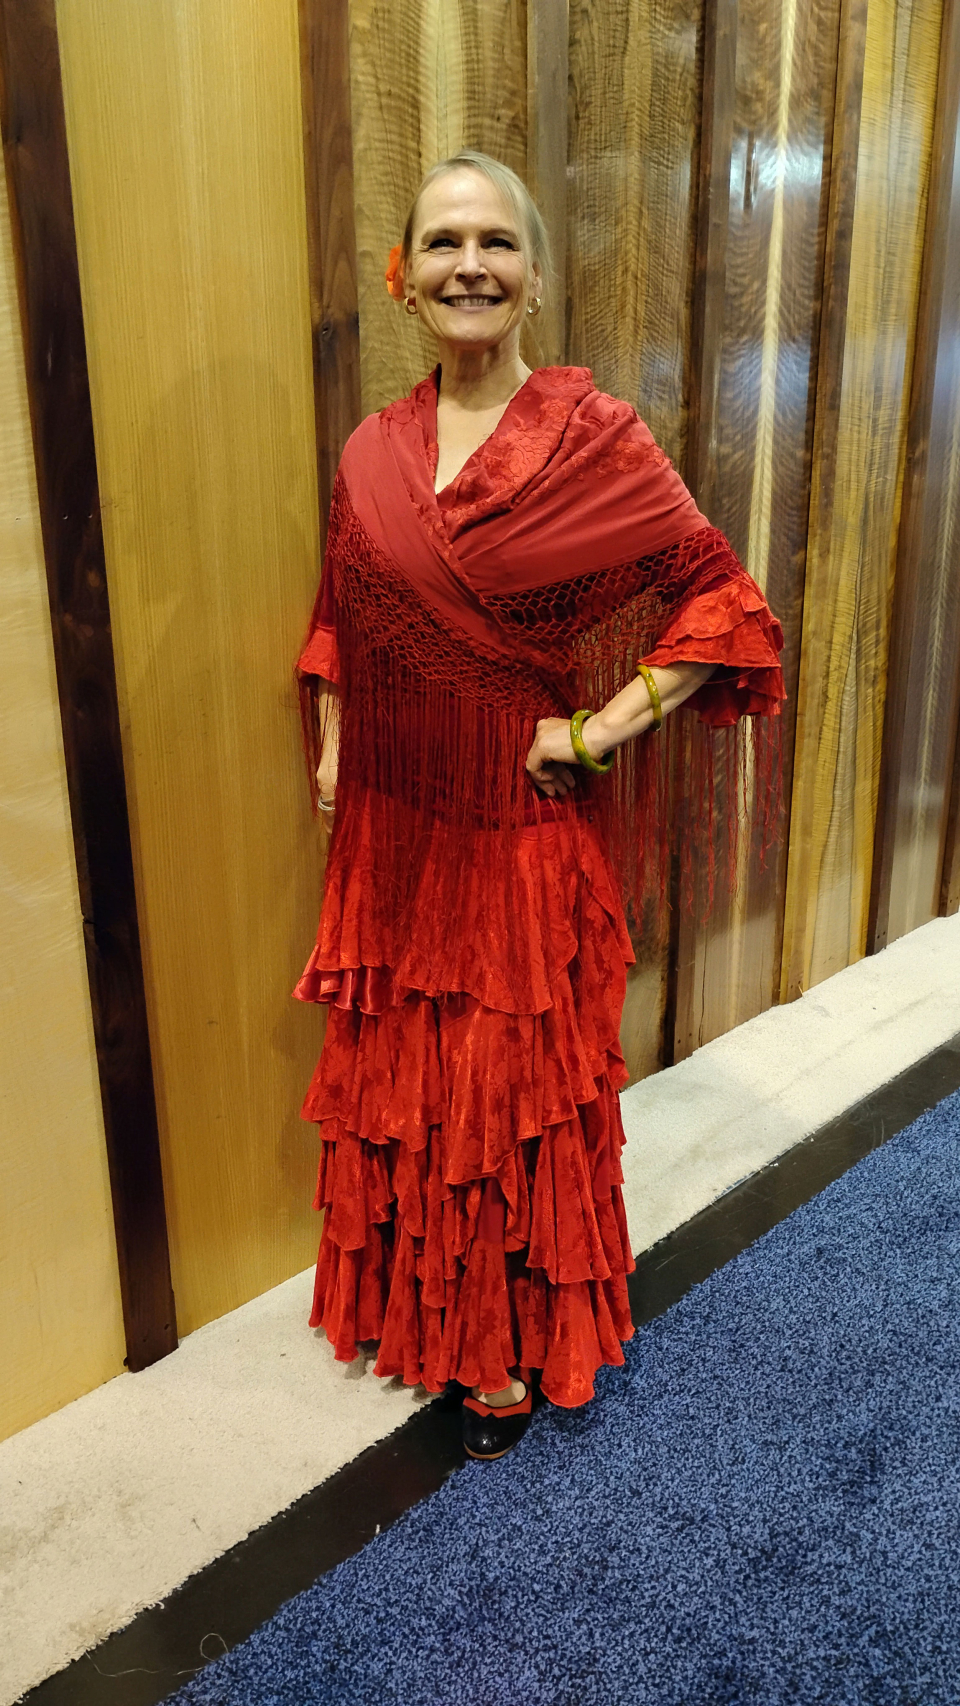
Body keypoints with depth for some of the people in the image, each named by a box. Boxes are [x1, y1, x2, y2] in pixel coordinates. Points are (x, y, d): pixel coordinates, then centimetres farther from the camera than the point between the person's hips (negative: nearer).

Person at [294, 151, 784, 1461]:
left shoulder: (593, 437, -10)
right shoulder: (373, 453, 4)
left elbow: (727, 602, -10)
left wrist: (603, 730, -14)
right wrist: (331, 749, 8)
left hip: (519, 835, -4)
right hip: (390, 836, 5)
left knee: (518, 1096, 10)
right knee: (400, 1083, 17)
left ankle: (518, 1350, 34)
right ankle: (416, 1305, 43)